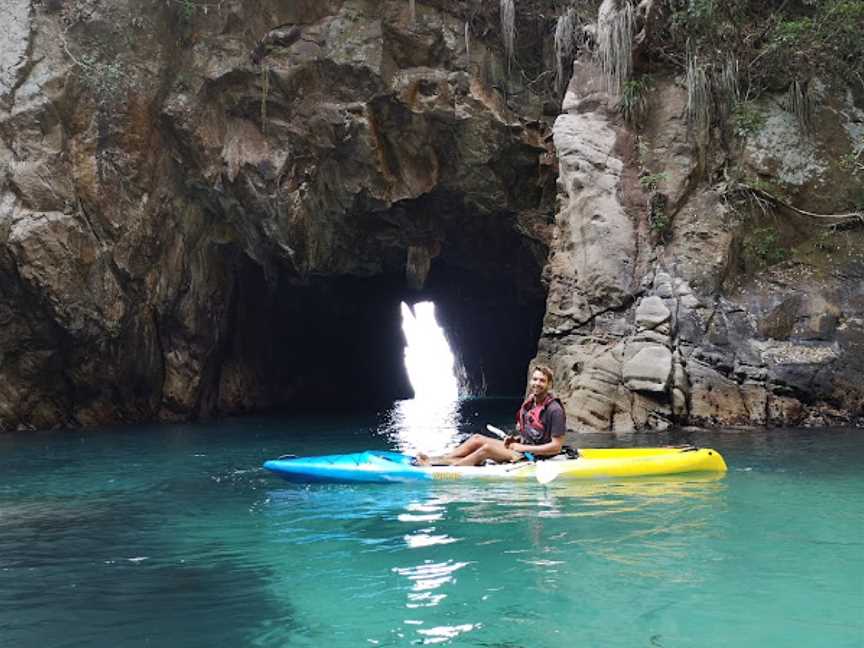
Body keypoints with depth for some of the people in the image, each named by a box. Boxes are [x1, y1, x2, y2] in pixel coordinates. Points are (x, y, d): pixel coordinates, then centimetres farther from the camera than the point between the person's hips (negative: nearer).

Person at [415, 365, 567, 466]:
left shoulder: (554, 409, -16)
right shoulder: (529, 404, 10)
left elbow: (556, 447, -19)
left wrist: (524, 448, -18)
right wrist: (516, 440, 2)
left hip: (535, 456, -8)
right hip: (523, 447, 9)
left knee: (487, 448, -23)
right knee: (477, 439, -3)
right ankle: (434, 460, -7)